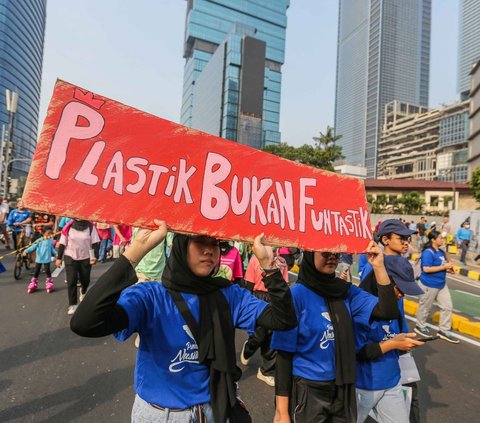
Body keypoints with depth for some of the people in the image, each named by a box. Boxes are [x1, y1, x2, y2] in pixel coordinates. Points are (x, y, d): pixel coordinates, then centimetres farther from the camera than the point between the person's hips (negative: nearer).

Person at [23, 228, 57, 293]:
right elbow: (33, 246, -10)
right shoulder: (39, 241, -8)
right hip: (39, 259, 0)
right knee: (36, 271, 11)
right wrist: (26, 251, -20)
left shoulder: (51, 240, 0)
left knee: (47, 271, 1)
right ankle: (33, 284, 27)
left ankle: (49, 284, 17)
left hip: (47, 259, 0)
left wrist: (56, 253, 0)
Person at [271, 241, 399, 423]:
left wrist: (378, 266, -21)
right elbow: (284, 353, -15)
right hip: (308, 389, -5)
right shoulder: (296, 294, -18)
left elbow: (388, 312, -13)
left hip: (343, 388, 5)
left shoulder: (346, 291, -3)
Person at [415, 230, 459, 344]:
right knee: (425, 306, 8)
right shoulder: (428, 252, -22)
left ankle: (443, 330, 25)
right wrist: (444, 267, -23)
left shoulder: (441, 251, 6)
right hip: (430, 285, -9)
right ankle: (420, 326, 29)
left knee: (447, 306, 11)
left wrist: (448, 269, 0)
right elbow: (426, 269, -27)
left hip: (441, 284, 9)